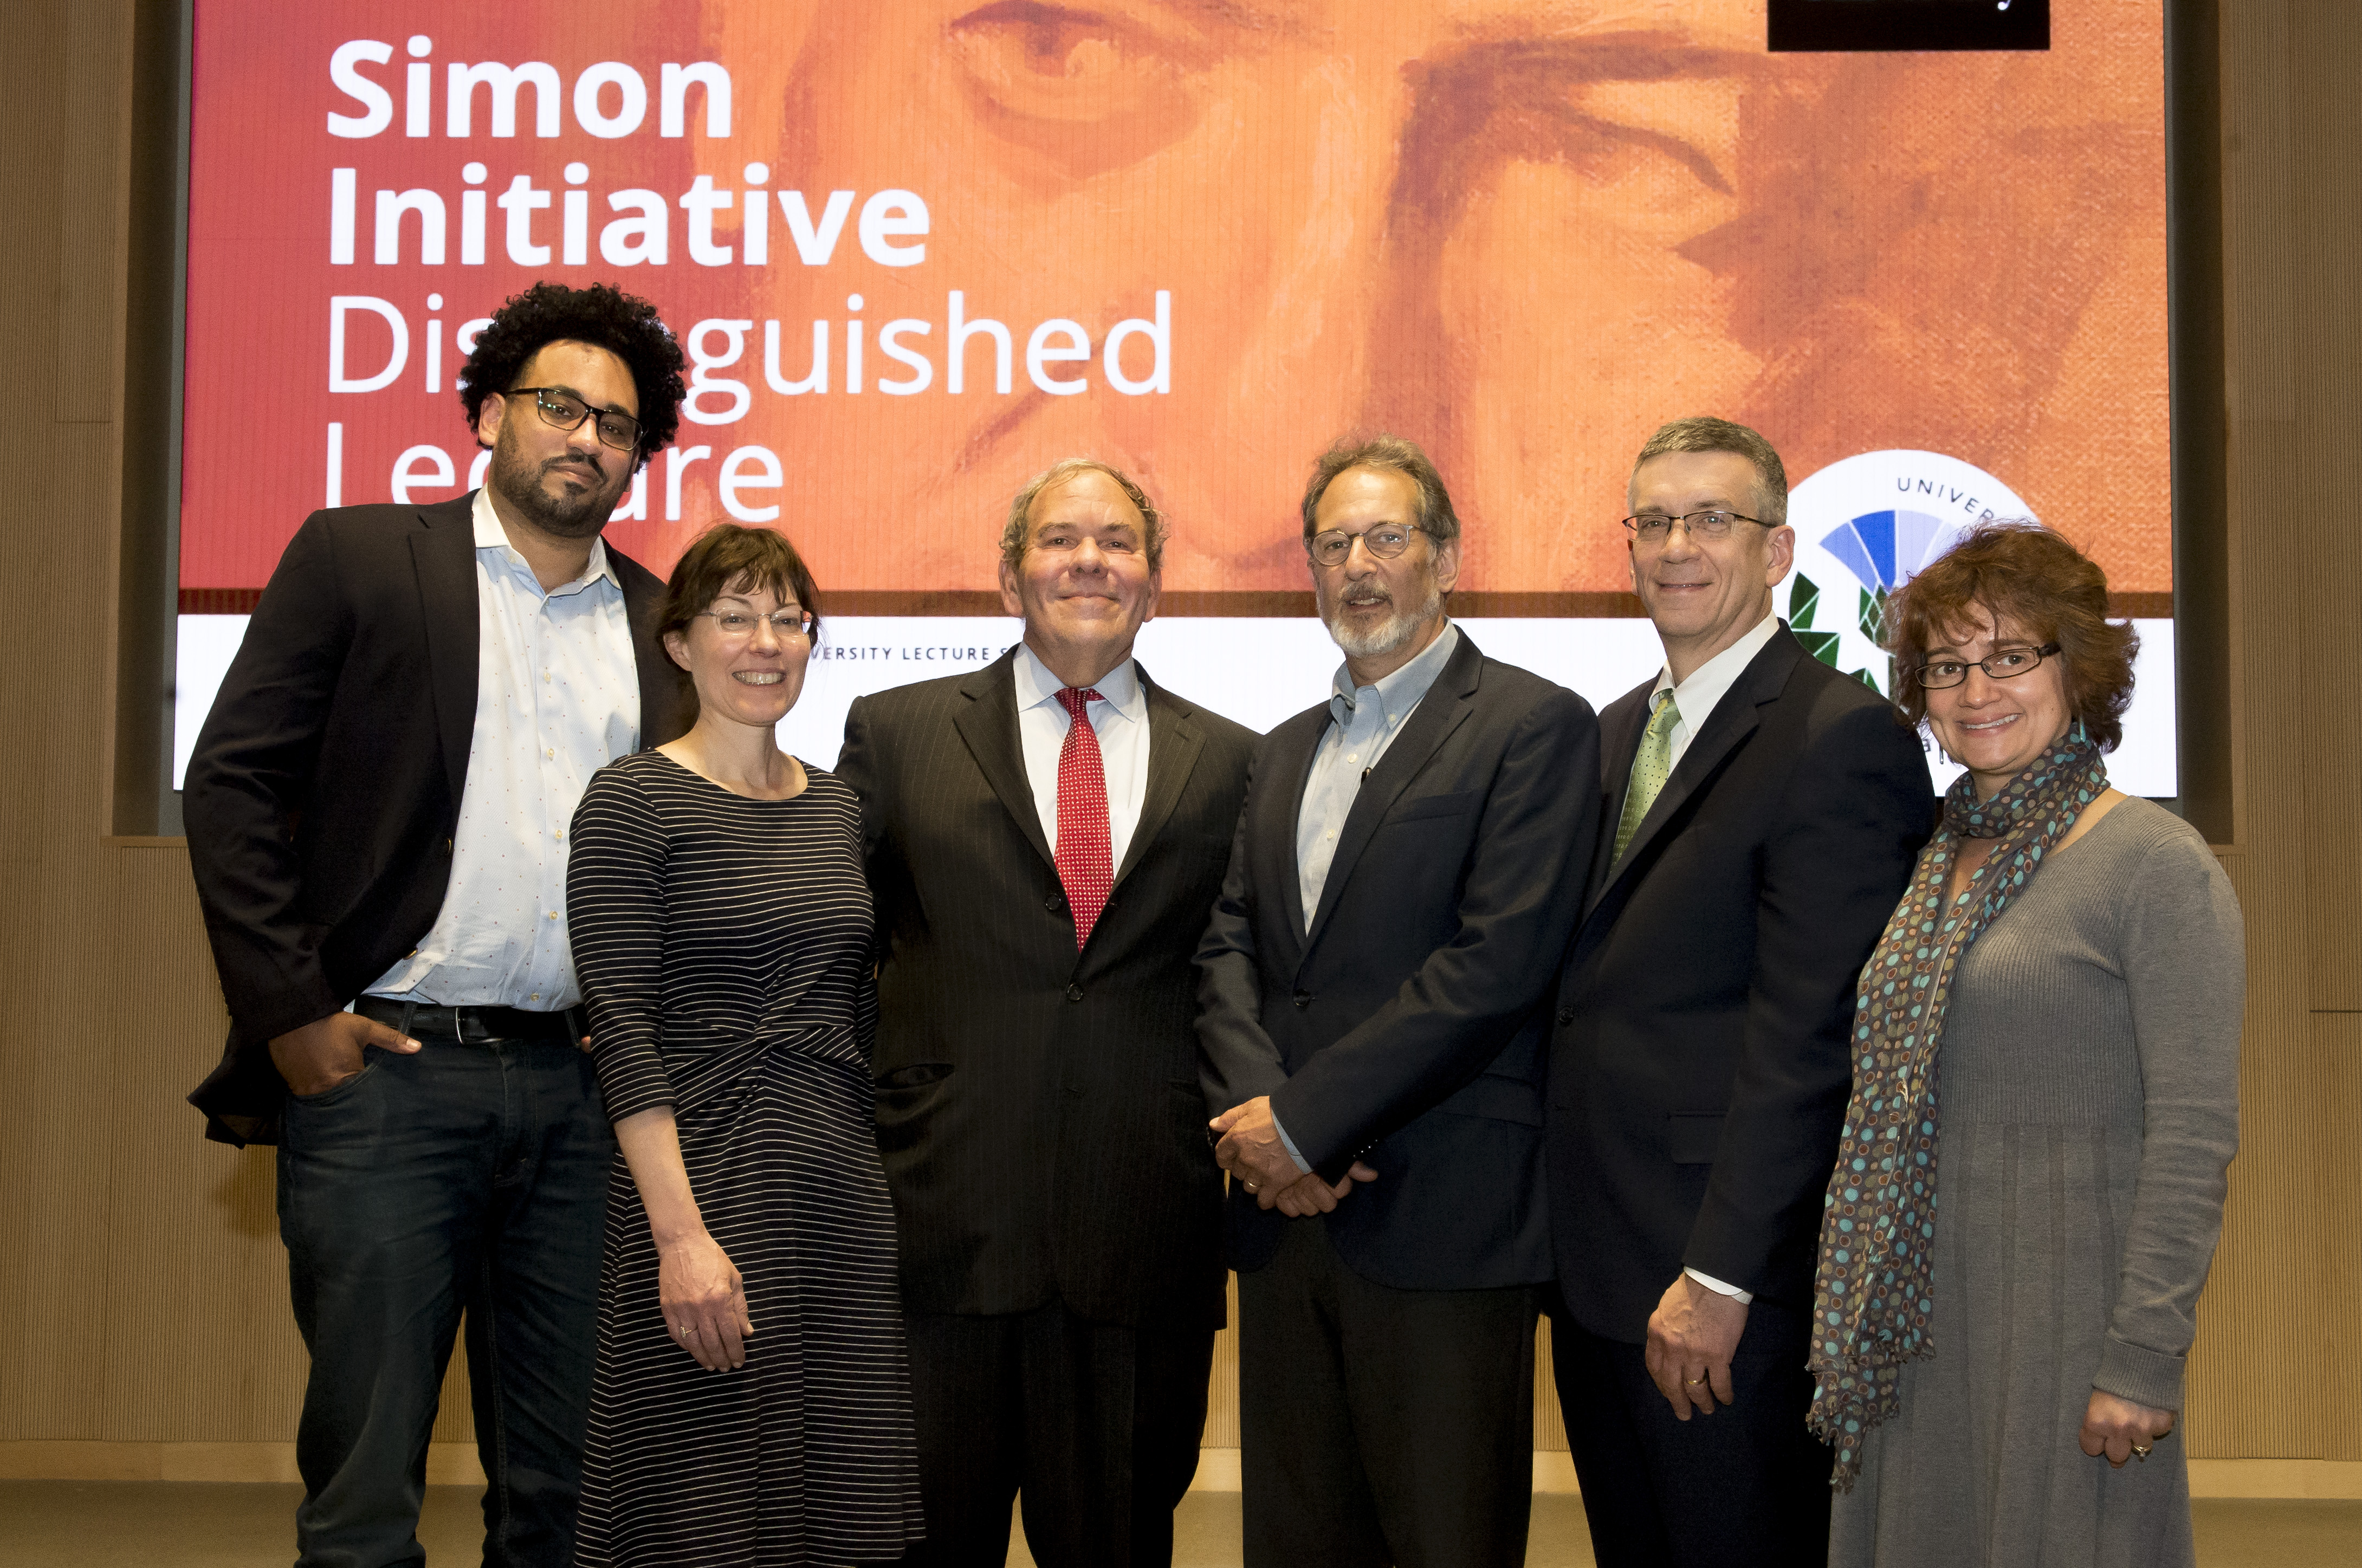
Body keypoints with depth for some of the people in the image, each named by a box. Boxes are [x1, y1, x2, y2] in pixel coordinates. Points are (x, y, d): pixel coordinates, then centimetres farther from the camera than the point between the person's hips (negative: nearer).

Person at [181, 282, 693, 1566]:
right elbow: (230, 782, -1)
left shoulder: (660, 625, 13)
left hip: (581, 1091, 4)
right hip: (388, 1073, -3)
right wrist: (290, 1011, -8)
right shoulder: (357, 559, 3)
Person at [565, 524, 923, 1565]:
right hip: (703, 1174, -6)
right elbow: (622, 1028, -13)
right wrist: (681, 1234, -20)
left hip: (844, 1181, 6)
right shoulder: (633, 801, -6)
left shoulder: (837, 807, 13)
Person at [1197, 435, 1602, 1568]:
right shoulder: (1285, 750, 20)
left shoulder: (1532, 726, -4)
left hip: (1440, 1217, -6)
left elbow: (1498, 962, -14)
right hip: (1288, 1211, 6)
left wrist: (1306, 1118, -14)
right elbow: (1230, 943, 11)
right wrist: (1255, 1105, -8)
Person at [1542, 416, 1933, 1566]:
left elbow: (1807, 1034, -19)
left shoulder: (1842, 739, -13)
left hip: (1733, 1294, -8)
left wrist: (1720, 1277, -20)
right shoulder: (1621, 730, 14)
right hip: (1595, 1271, 8)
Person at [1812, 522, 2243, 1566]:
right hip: (1917, 1313, 6)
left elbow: (2196, 1135, -14)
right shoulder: (1937, 861, 12)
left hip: (2064, 1310, -6)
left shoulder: (2155, 863, -9)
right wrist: (1853, 1320, 11)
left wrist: (2144, 1357, -18)